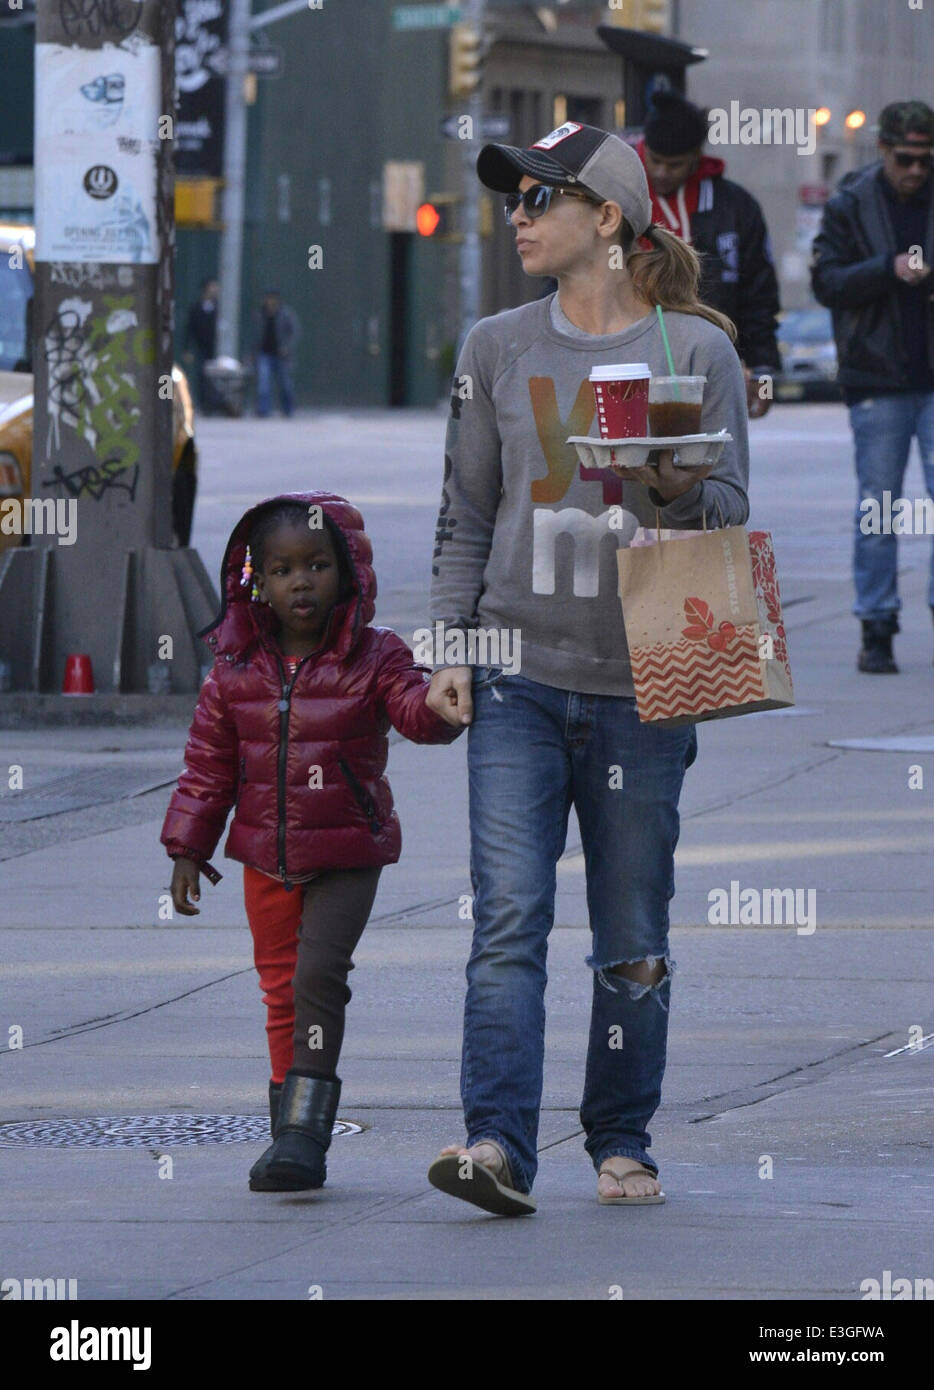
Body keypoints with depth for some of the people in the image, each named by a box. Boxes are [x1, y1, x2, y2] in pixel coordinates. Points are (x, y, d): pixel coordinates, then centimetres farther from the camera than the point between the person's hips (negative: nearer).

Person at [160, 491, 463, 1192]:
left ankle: (306, 1129, -16)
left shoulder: (372, 659, -4)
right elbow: (209, 765, 9)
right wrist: (189, 848, 6)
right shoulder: (236, 671, 4)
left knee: (318, 974, -18)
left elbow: (417, 711, -17)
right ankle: (292, 1132, 19)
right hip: (267, 857, 4)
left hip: (347, 854, -4)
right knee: (281, 989, 9)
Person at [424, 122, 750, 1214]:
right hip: (518, 674, 1)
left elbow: (730, 515, 3)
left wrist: (675, 487, -18)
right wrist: (449, 646, 3)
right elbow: (466, 516, 13)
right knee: (508, 917, -12)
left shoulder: (696, 348, 3)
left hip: (643, 682, -1)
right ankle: (496, 1145, -19)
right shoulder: (498, 349, 10)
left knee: (633, 940, 5)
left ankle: (622, 1143, 18)